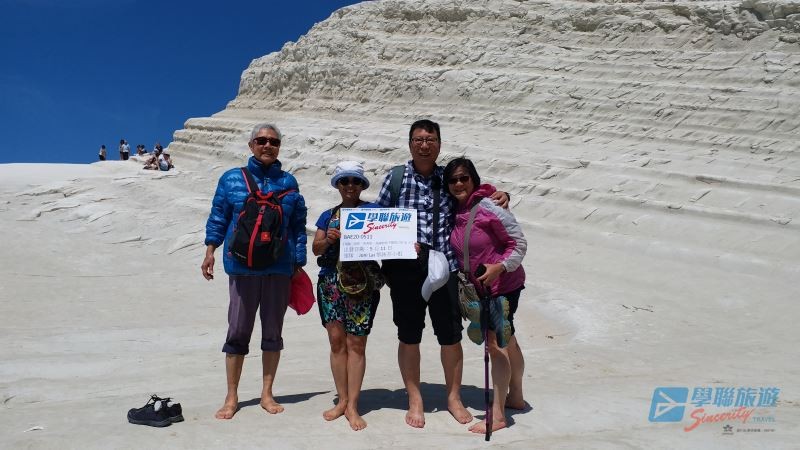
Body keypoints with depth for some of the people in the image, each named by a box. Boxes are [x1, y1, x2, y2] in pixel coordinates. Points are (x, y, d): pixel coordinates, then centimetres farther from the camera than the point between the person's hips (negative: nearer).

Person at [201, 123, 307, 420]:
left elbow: (298, 226, 8)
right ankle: (231, 398, 17)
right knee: (238, 332, 3)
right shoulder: (232, 179, 5)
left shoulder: (288, 182, 8)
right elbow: (218, 217, 7)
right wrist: (210, 251, -4)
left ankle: (267, 394, 23)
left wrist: (299, 263, 5)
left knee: (272, 332, 9)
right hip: (243, 267, -1)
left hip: (280, 268, 1)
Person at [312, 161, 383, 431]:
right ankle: (342, 400, 14)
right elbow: (316, 248, 11)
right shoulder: (328, 216, 17)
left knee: (355, 343, -3)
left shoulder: (373, 211, 7)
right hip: (331, 283, 3)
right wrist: (328, 239, -9)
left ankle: (352, 406, 3)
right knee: (336, 340, 3)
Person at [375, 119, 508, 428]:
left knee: (451, 335, 6)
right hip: (404, 268, -1)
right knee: (409, 336, 9)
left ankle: (454, 398, 27)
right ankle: (415, 401, 26)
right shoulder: (395, 178, 3)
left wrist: (498, 199, -4)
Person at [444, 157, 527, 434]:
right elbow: (458, 250, 15)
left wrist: (498, 268, -26)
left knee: (496, 344, -8)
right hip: (480, 287, 8)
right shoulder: (455, 211, 2)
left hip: (503, 285, -8)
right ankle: (515, 397, 39)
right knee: (506, 340, 21)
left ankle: (497, 416, 0)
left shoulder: (489, 207, -19)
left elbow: (519, 243, -16)